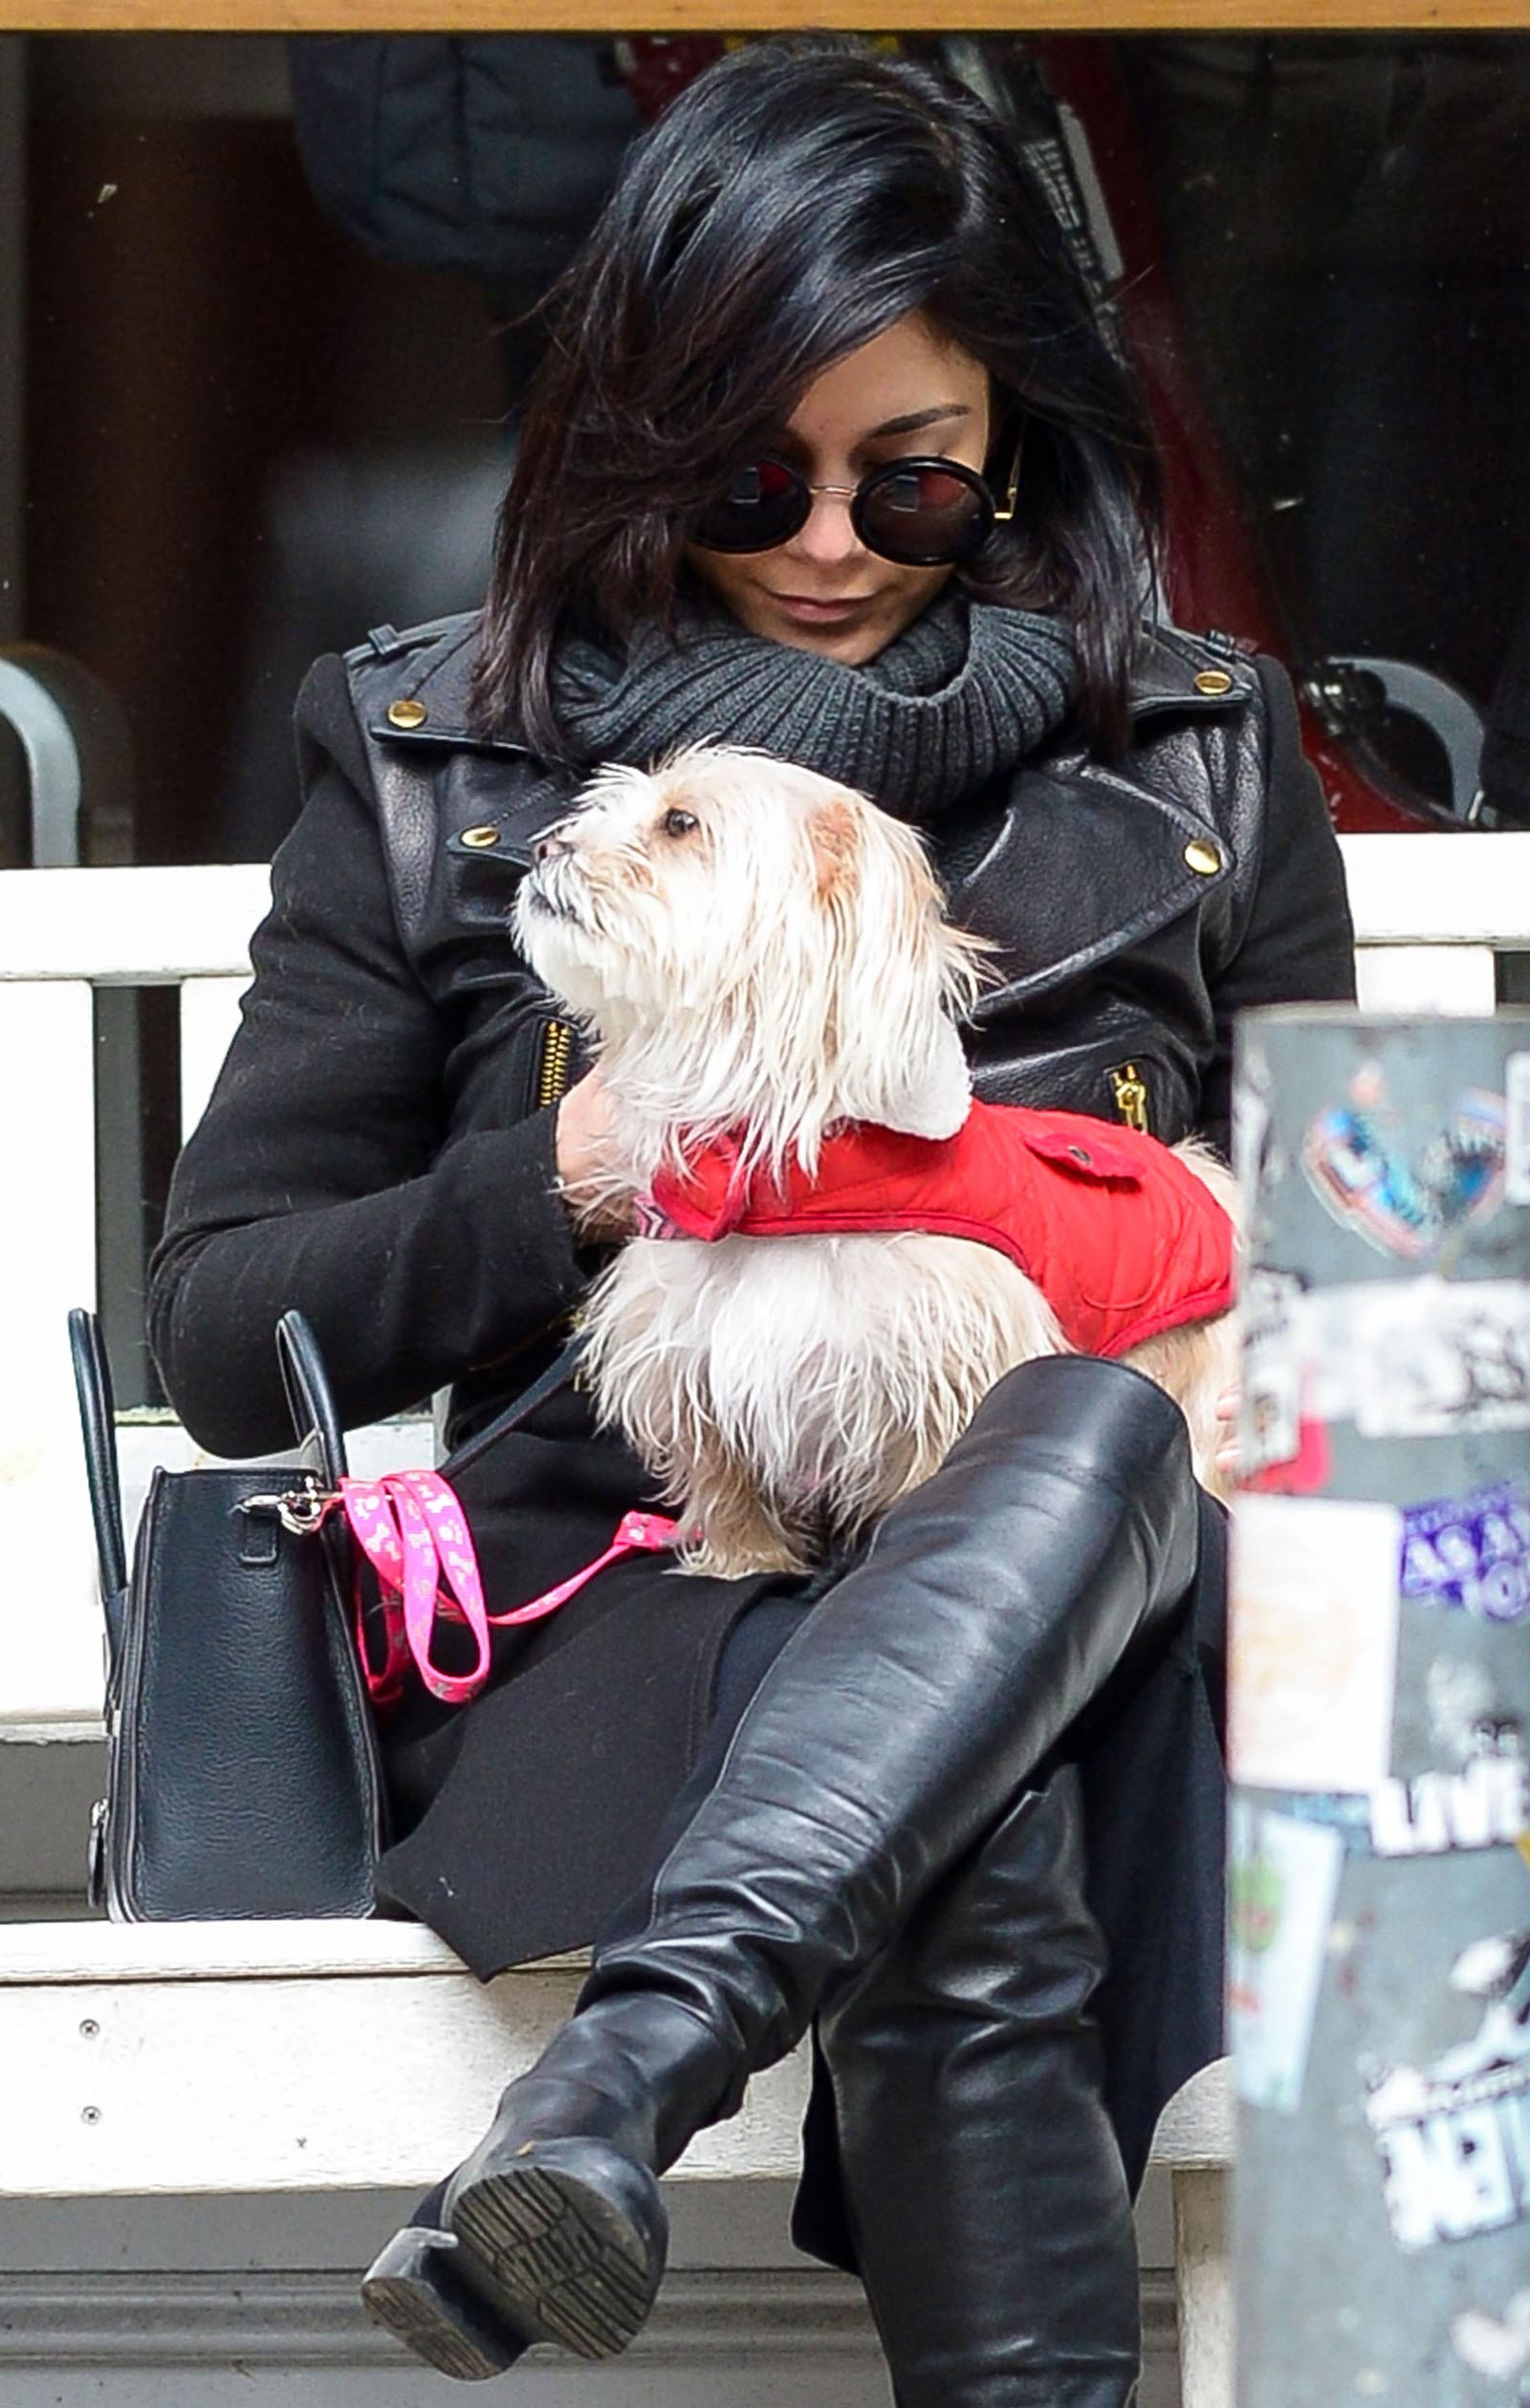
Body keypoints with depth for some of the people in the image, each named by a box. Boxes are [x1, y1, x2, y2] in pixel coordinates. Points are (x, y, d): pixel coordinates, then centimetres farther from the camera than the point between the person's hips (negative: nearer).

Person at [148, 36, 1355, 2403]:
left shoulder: (1191, 750, 19)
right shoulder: (437, 761, 15)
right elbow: (226, 1331, 13)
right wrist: (560, 1181, -6)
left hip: (1099, 1585, 1)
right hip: (611, 1583, -1)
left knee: (1092, 1429, -40)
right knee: (968, 1857, -39)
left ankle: (627, 2072, -56)